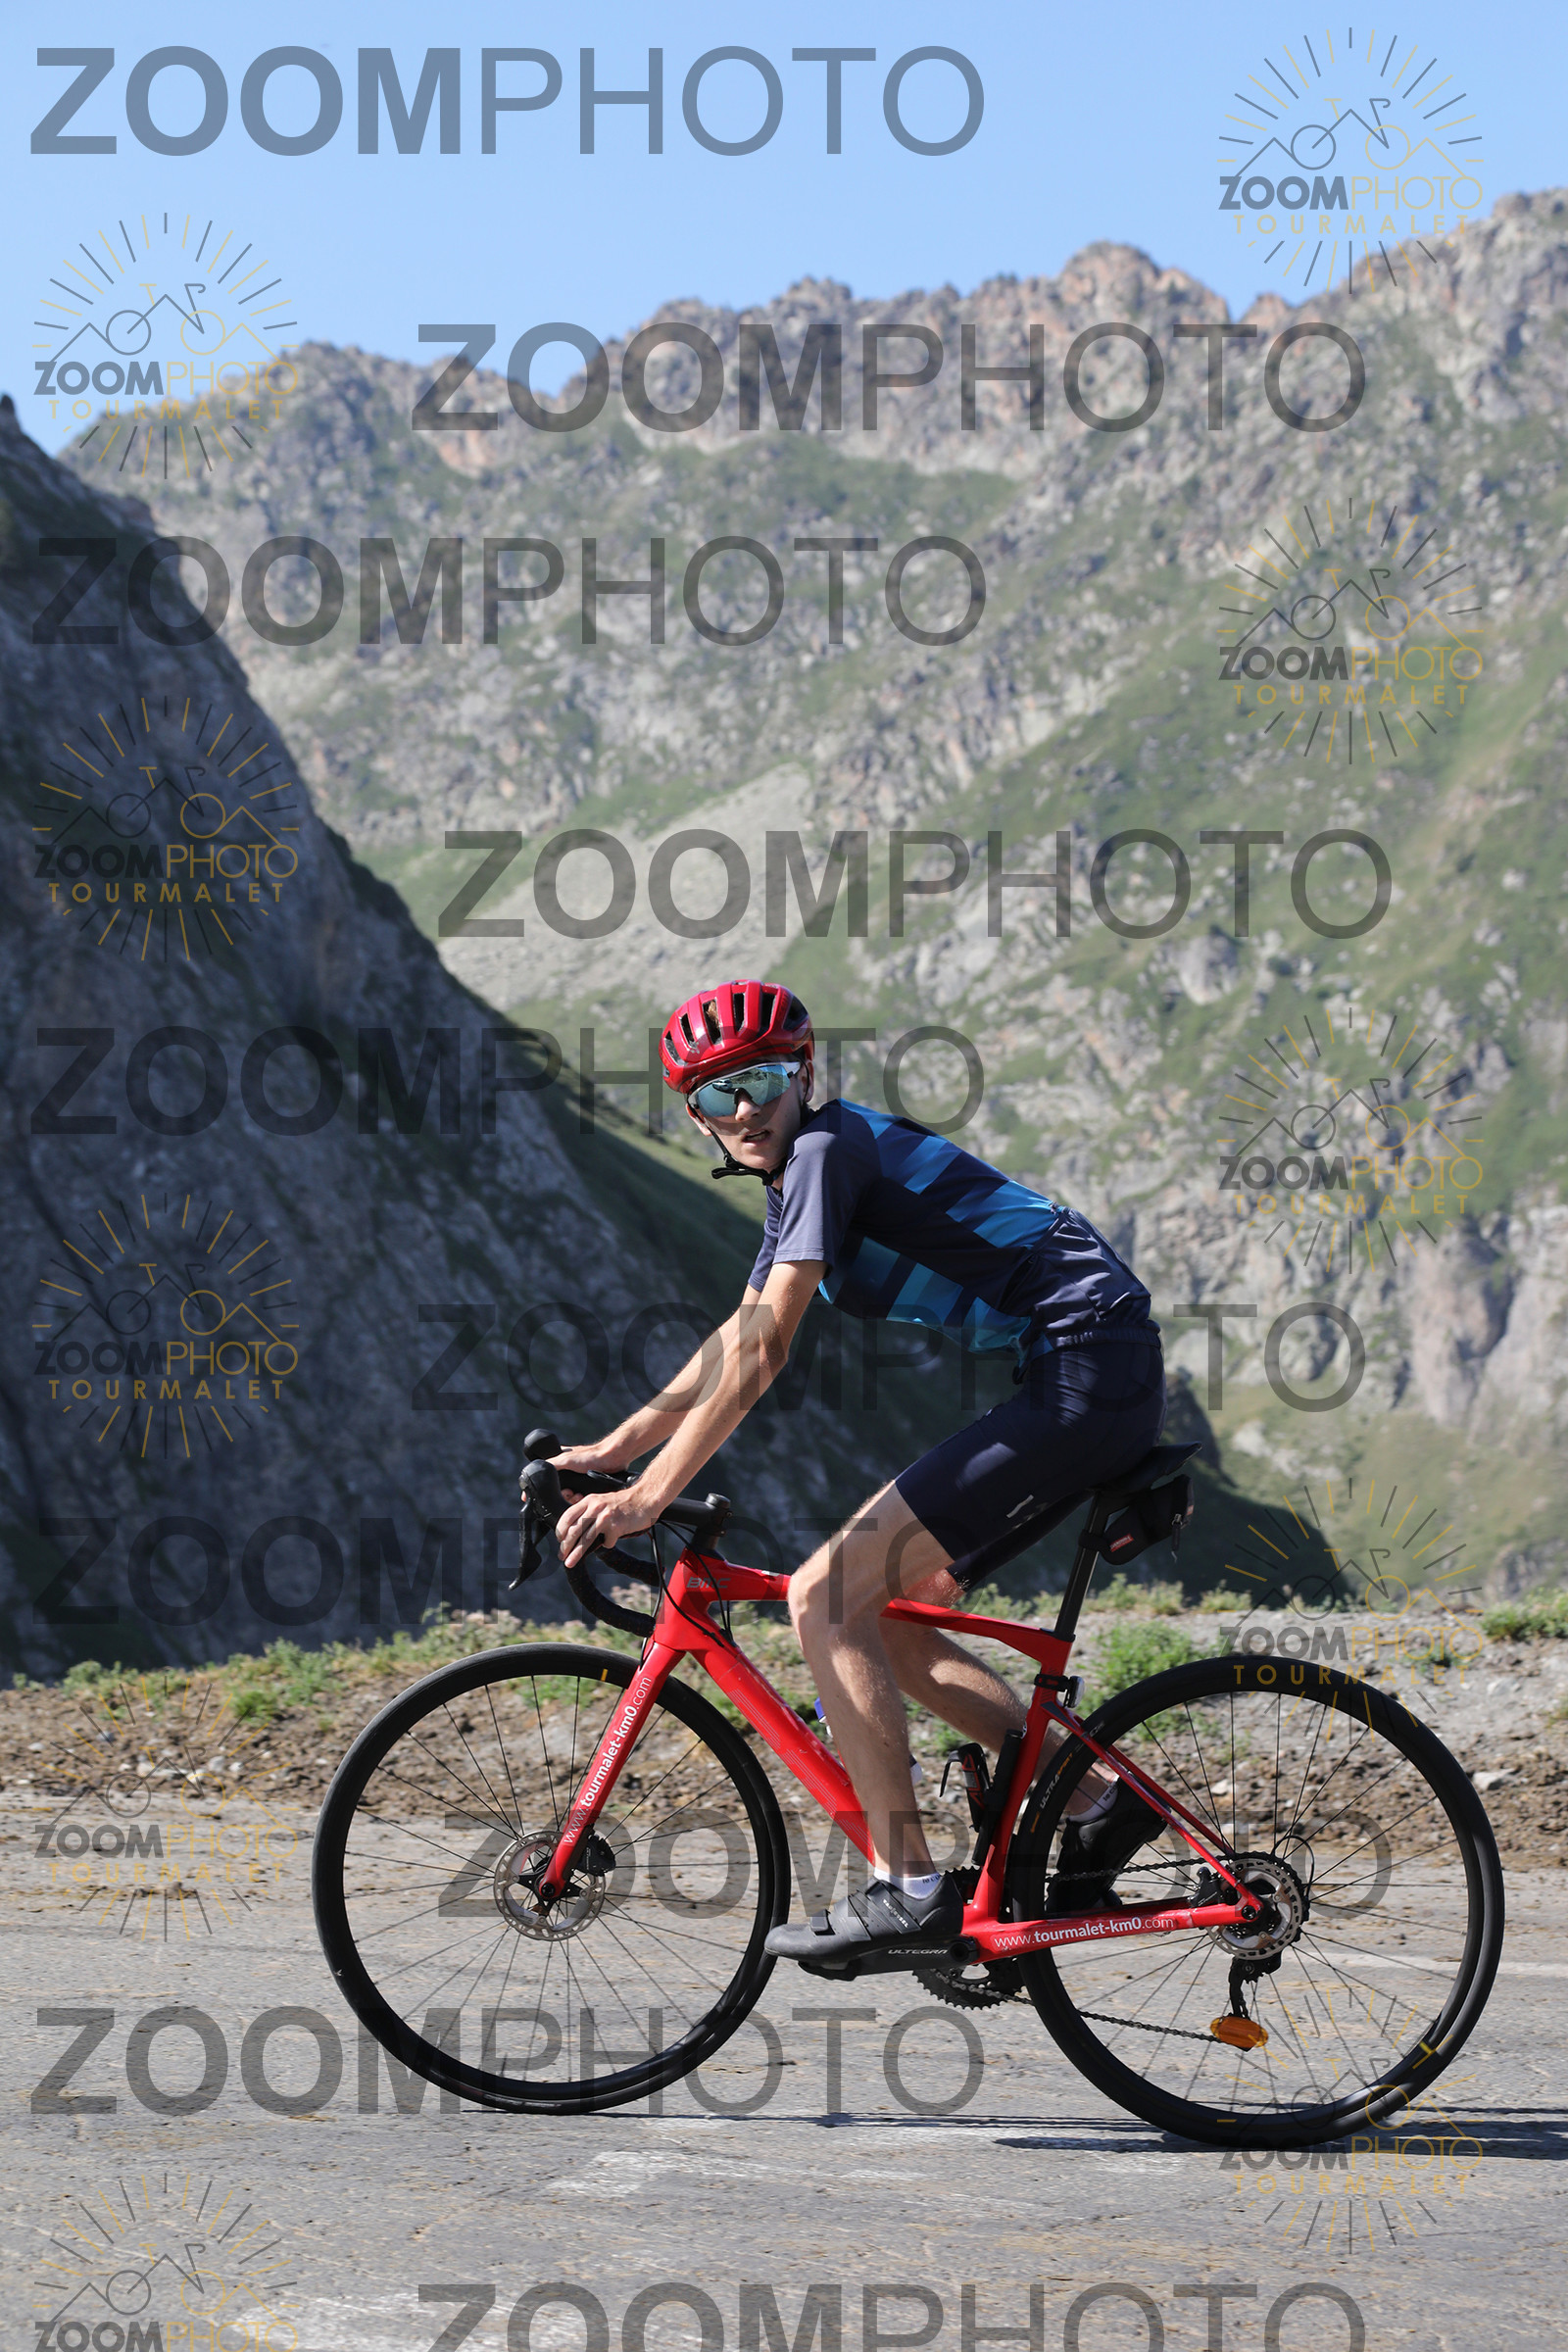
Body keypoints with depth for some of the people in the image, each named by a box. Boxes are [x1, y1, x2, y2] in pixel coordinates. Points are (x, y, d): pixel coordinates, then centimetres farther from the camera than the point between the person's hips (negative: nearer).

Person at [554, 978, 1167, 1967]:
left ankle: (906, 1888, -11)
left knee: (826, 1596, -13)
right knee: (886, 1623, 13)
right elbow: (733, 1343, 27)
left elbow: (761, 1353, -18)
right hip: (1080, 1379, 10)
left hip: (1087, 1377, -10)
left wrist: (648, 1497, -18)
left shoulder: (828, 1149, -11)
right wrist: (610, 1451, 23)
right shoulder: (804, 1171, 19)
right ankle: (1102, 1798, 14)